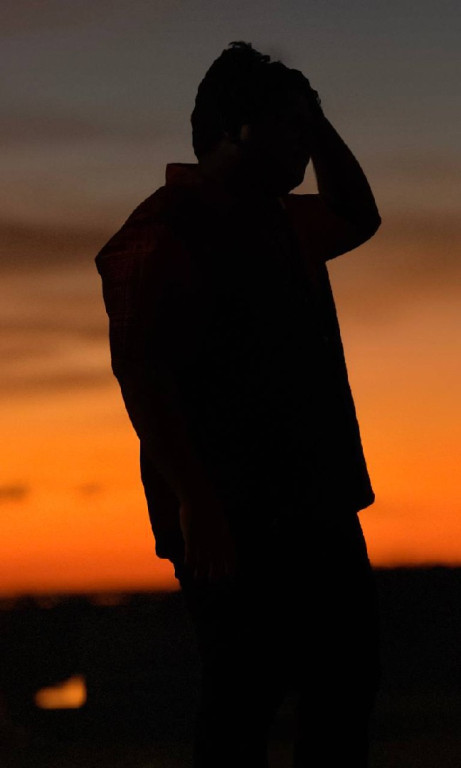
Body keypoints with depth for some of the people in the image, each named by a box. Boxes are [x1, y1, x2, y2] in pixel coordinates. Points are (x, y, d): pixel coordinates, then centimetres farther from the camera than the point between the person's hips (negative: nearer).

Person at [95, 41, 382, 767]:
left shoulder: (280, 222, 17)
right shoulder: (164, 234, -12)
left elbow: (356, 217, 36)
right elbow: (138, 368, -20)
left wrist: (320, 125, 18)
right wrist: (195, 503, -27)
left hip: (315, 508, 9)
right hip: (231, 521, -9)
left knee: (348, 678, 12)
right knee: (248, 689, -7)